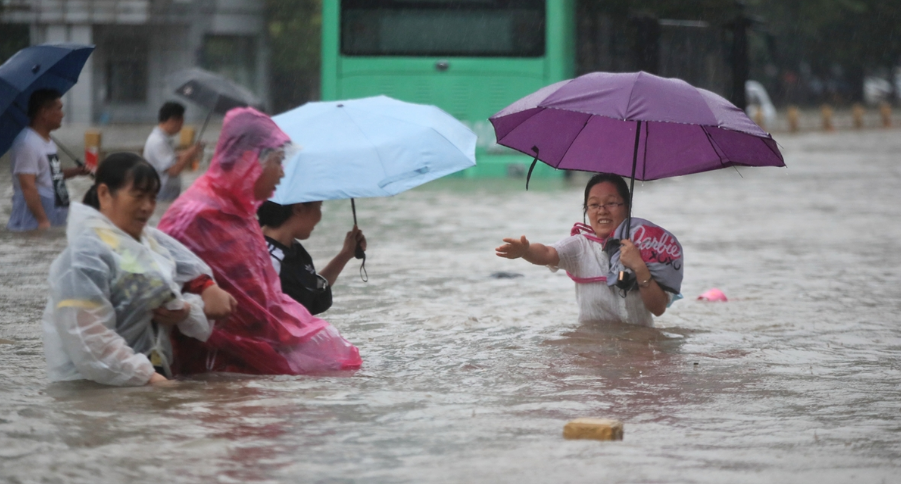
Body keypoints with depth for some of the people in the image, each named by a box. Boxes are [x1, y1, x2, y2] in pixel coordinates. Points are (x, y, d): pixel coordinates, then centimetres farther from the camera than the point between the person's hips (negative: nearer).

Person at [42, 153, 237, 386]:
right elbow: (87, 335, -19)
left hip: (153, 377, 7)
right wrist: (145, 376, -21)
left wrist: (189, 311, -5)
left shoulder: (153, 242, 14)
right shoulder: (86, 252, -11)